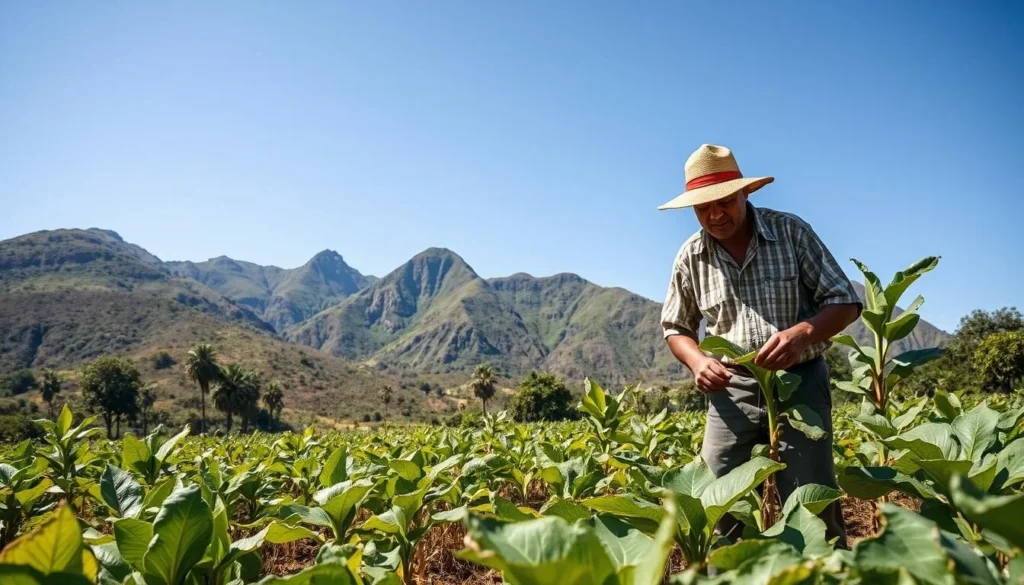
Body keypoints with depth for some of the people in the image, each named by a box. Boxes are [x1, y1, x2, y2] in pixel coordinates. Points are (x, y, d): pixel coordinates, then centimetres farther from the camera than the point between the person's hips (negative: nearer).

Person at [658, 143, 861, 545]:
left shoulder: (791, 231, -3)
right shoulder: (691, 257, 3)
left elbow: (845, 302, -1)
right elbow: (676, 328, 14)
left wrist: (803, 332, -22)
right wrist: (698, 361, -8)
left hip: (800, 382, -2)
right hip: (732, 389, 2)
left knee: (814, 511, 1)